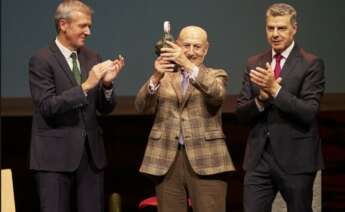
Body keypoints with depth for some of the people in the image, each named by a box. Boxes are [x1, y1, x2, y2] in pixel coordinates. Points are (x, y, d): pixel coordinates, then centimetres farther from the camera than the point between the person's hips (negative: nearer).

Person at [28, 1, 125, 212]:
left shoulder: (92, 58, 10)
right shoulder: (41, 60, -7)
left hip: (91, 152, 5)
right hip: (55, 154, -5)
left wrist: (107, 84, -10)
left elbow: (106, 108, 11)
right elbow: (47, 106, -17)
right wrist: (86, 86, -23)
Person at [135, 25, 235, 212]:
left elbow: (217, 94, -13)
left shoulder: (216, 76, 11)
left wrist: (189, 65, -25)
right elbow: (142, 107, -2)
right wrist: (155, 77, -20)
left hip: (205, 160, -1)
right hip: (167, 161, 2)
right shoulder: (163, 77, 14)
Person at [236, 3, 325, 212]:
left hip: (296, 158, -4)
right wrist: (261, 99, -13)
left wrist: (275, 89, -22)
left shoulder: (311, 64, -5)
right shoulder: (254, 63, 10)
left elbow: (309, 112, -14)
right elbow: (242, 112, 7)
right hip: (259, 158, 4)